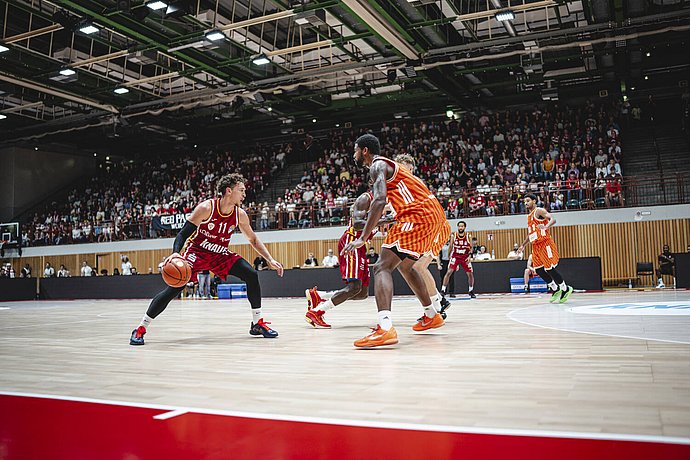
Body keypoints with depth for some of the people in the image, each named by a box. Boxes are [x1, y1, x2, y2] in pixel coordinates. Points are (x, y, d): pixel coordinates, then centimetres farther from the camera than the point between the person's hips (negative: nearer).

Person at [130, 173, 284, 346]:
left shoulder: (240, 215, -7)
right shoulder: (206, 208, -22)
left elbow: (253, 240, 7)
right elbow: (183, 233, -21)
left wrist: (270, 260, 2)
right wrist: (175, 253, -39)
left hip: (221, 254, 5)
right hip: (197, 252, -5)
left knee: (252, 275, -10)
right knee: (174, 288, -17)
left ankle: (258, 323, 2)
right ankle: (140, 329, -4)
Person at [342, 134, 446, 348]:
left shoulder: (377, 165, -4)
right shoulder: (389, 164, 26)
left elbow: (380, 200, -21)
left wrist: (363, 238, -23)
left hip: (419, 215, -10)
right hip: (433, 213, 10)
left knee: (382, 267, -16)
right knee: (404, 265, 27)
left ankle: (385, 328, -35)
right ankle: (432, 316, 35)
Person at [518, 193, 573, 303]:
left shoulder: (539, 211, -6)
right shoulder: (529, 216, 20)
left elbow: (553, 219, -23)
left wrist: (546, 227, -41)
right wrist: (523, 245, 27)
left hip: (545, 243, -9)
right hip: (535, 245, 9)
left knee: (549, 268, -9)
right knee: (539, 270, 5)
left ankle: (566, 289, 7)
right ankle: (556, 290, 17)